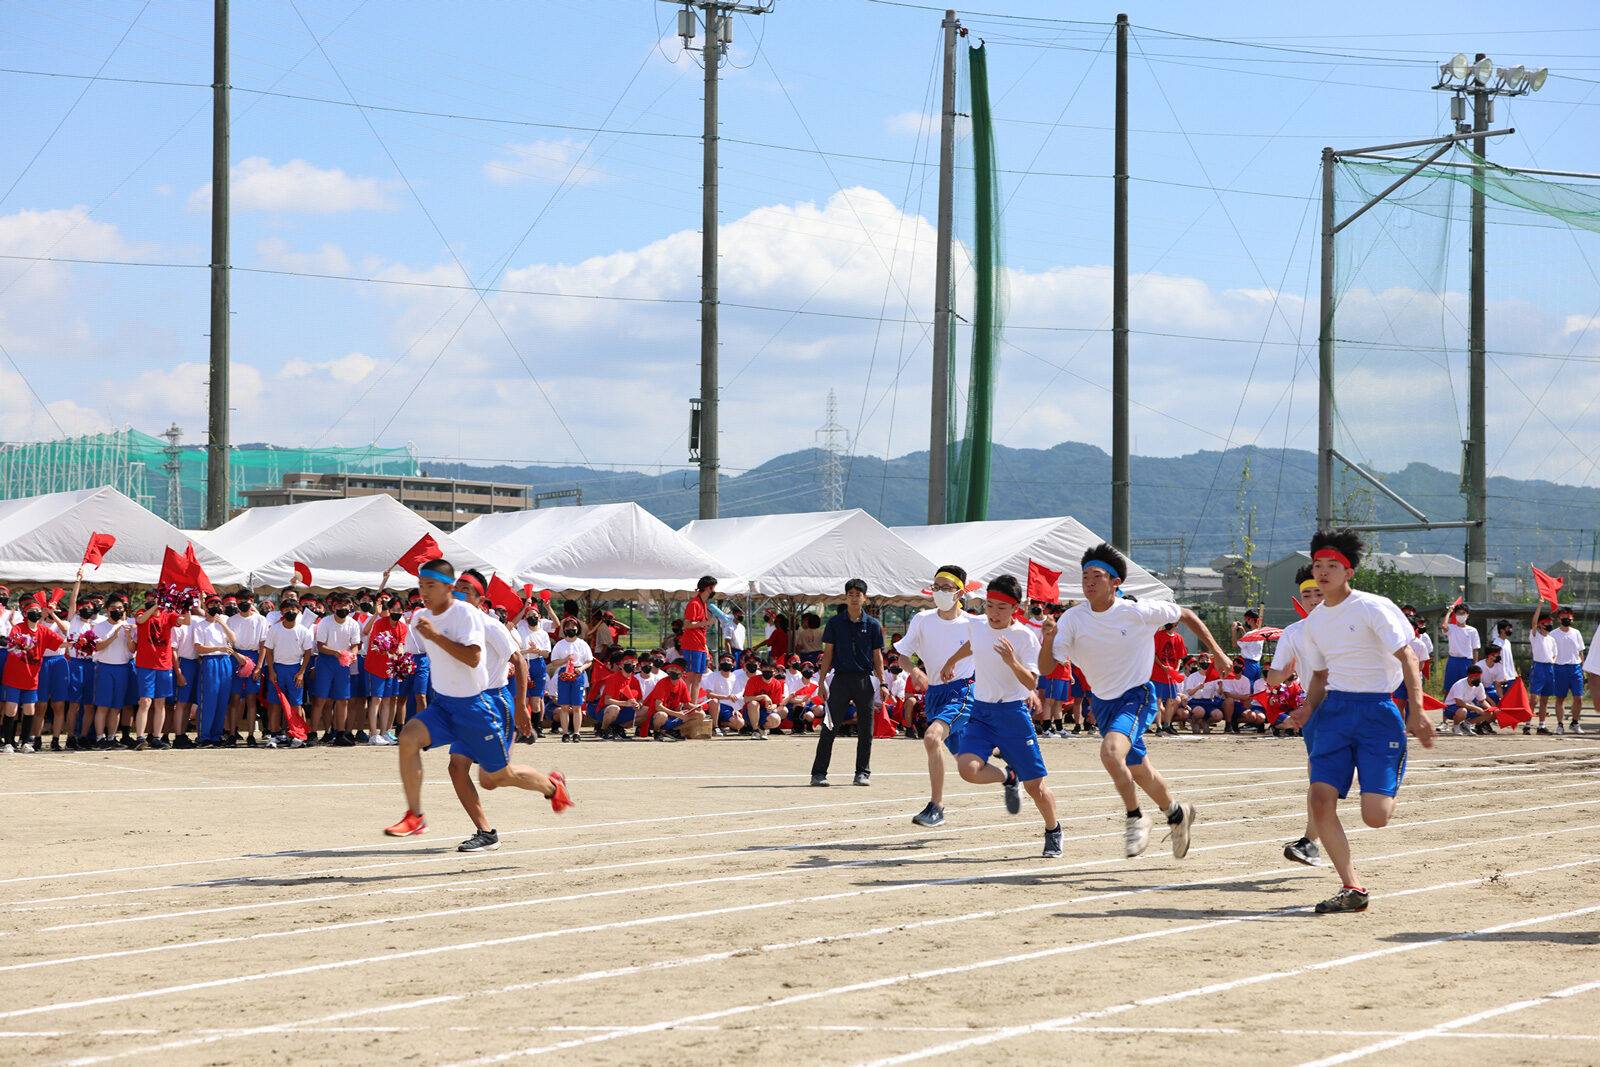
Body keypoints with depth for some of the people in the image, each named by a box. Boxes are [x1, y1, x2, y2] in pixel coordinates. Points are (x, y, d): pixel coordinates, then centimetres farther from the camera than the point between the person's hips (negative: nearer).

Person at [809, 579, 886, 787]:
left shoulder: (872, 625, 6)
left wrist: (882, 683, 2)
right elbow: (828, 652, 5)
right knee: (829, 728, -5)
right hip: (840, 678, -1)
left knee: (865, 731, 4)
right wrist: (822, 681, 0)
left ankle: (863, 772, 13)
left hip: (865, 679, 1)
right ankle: (819, 773, -3)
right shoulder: (835, 622, 4)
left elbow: (877, 656, 9)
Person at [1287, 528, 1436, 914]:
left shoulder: (1372, 607, -9)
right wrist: (1308, 709, 1)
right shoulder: (1313, 622, 12)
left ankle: (1394, 780, 25)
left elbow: (1407, 658, -12)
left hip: (1377, 710, -6)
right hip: (1334, 710, 6)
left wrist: (1416, 711, -24)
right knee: (1321, 802, -12)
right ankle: (1352, 890, -1)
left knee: (1375, 817, -13)